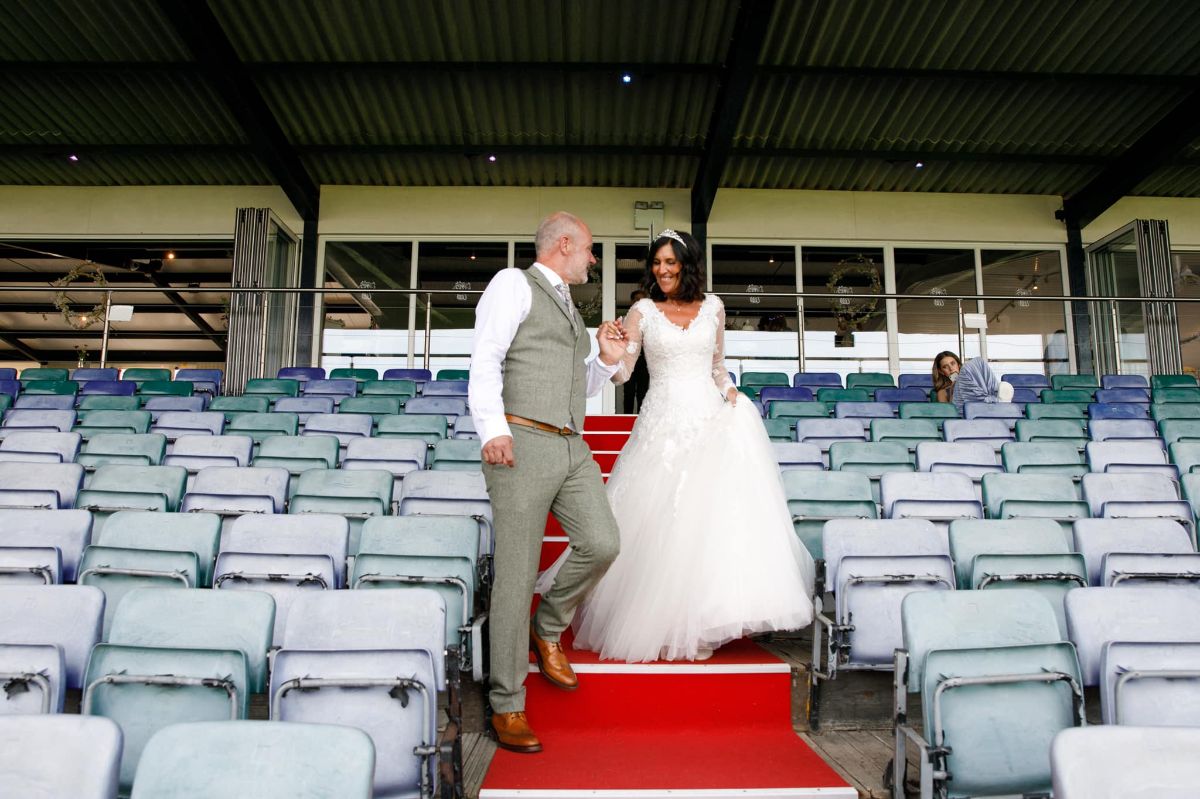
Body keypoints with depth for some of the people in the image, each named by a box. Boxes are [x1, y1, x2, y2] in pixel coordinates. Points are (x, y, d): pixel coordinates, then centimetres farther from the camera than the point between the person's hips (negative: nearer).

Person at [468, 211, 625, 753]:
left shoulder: (569, 310, 27)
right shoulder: (514, 284, 2)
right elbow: (485, 361, -10)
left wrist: (607, 362, 13)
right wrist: (493, 429, -23)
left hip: (572, 449, 7)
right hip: (523, 445, -7)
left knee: (601, 544, -11)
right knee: (517, 575, -5)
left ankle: (548, 629, 16)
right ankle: (507, 708, 8)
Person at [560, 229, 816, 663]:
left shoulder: (712, 307, 12)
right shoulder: (642, 311, 4)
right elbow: (620, 372, -4)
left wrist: (728, 392, 5)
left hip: (711, 419, 2)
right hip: (664, 422, -2)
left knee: (716, 515, -4)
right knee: (661, 523, -4)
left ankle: (699, 625, 9)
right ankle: (663, 624, 10)